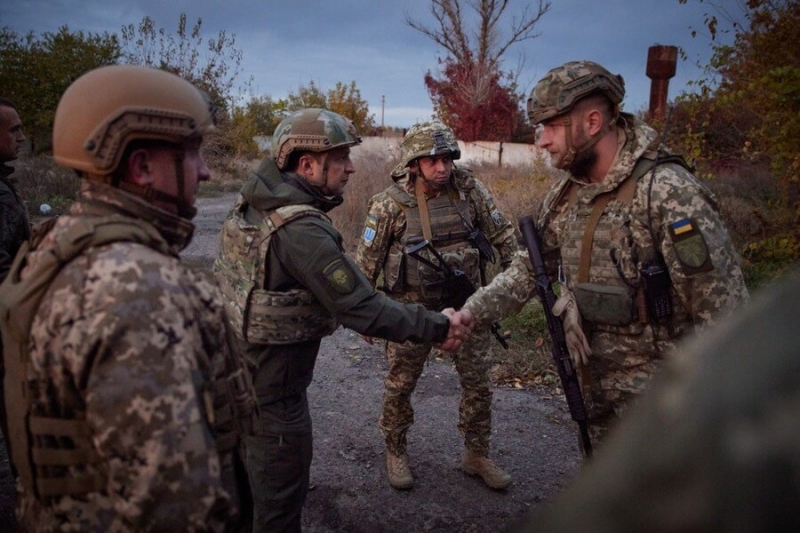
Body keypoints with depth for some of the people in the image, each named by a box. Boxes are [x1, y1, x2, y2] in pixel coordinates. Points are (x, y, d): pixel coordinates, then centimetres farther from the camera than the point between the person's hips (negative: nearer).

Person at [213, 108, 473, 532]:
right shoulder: (301, 230, -29)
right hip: (272, 385, -9)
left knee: (255, 467, 29)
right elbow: (360, 307, -28)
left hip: (237, 367, 9)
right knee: (281, 493, 10)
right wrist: (435, 326, -18)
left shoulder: (252, 199, -1)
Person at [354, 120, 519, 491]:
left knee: (479, 384, 9)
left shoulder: (469, 188, -7)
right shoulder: (390, 203, -13)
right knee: (399, 385, 10)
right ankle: (395, 453, 33)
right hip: (413, 307, -2)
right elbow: (366, 261, -5)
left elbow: (503, 236, 3)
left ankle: (477, 455, 29)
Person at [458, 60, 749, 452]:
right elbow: (528, 269, 8)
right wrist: (469, 314, -4)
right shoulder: (566, 195, 2)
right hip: (594, 389, 7)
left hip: (656, 400, -7)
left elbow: (722, 310, -21)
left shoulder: (669, 193, -23)